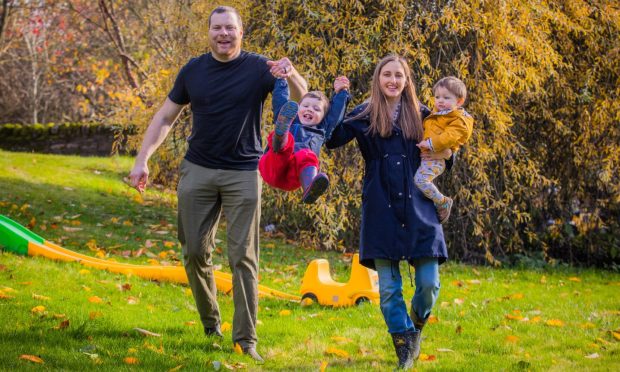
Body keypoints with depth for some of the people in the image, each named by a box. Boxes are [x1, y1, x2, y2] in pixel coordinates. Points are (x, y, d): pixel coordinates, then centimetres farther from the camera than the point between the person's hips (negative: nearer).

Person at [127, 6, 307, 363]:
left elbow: (302, 98, -10)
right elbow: (165, 117, 10)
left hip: (243, 174, -3)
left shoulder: (258, 68, -4)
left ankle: (246, 338, -2)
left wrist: (291, 75, -33)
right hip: (198, 171, 3)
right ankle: (210, 322, 25)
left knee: (243, 257, -4)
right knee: (195, 252, 6)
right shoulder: (193, 70, 4)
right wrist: (142, 160, 1)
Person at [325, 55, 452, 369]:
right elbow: (331, 139, -7)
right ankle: (404, 346, 14)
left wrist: (446, 154, -2)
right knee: (388, 287, -1)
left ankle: (416, 325, 27)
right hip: (381, 209, -1)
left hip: (418, 207, 1)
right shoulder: (364, 115, 5)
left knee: (428, 282, -4)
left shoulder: (421, 115, 9)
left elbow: (443, 148, 20)